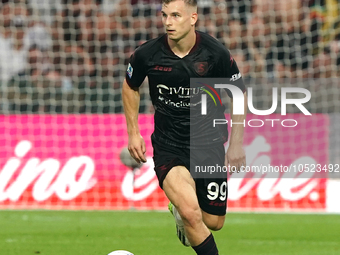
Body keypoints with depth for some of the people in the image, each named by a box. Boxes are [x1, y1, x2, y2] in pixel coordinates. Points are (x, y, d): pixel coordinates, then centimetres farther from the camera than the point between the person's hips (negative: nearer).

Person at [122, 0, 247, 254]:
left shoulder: (216, 53, -15)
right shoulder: (147, 54, -13)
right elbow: (130, 86, 9)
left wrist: (236, 144, -1)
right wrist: (133, 133, 6)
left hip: (207, 143, 1)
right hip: (168, 146, -1)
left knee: (213, 222, 8)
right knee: (191, 212, -24)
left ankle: (180, 211, 43)